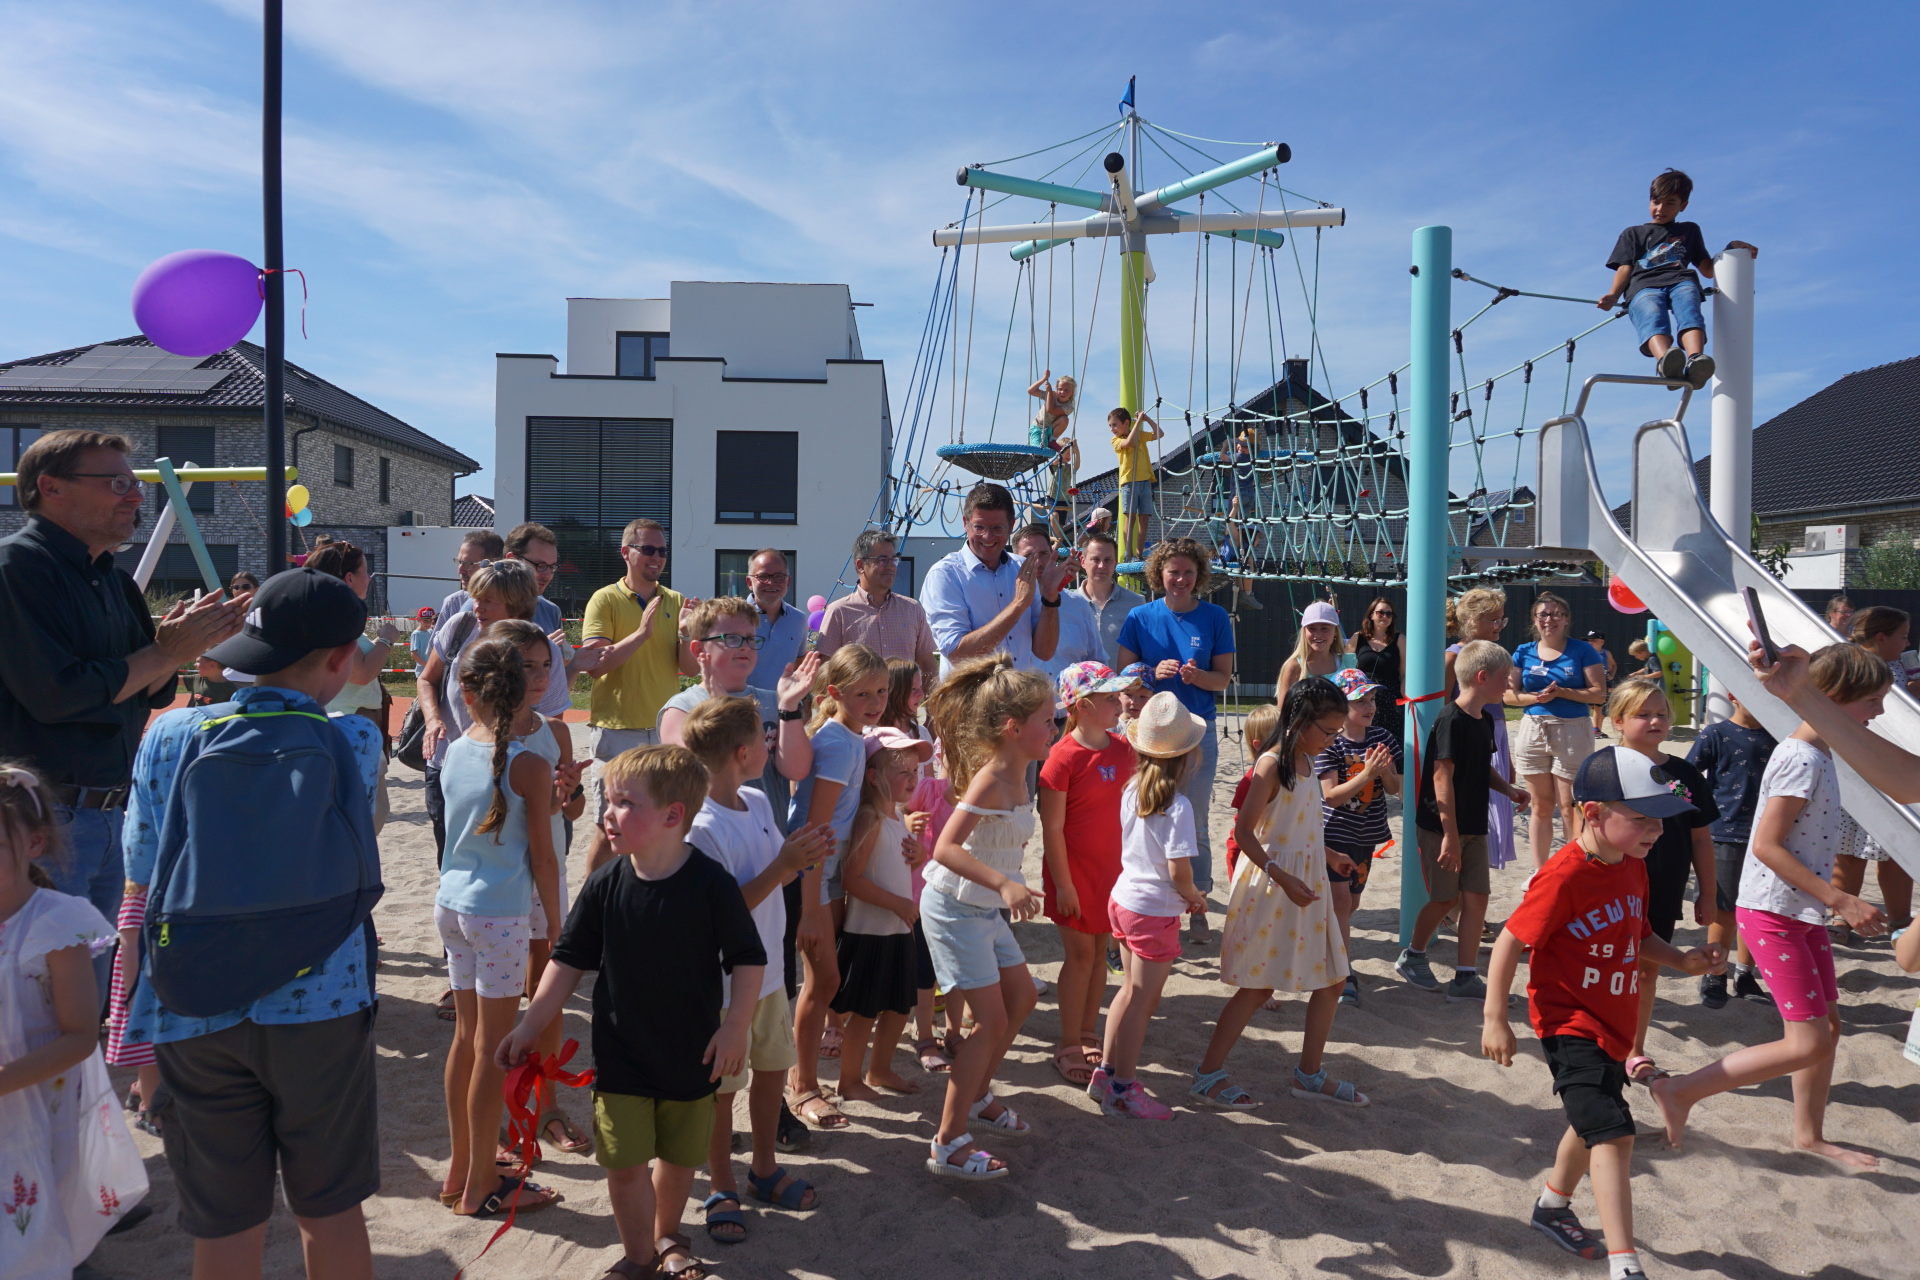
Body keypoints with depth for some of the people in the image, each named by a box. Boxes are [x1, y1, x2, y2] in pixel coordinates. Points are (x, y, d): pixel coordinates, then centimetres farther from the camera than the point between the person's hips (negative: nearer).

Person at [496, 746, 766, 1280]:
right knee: (624, 1160, 5)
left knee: (680, 1155, 16)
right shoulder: (605, 884, -11)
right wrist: (530, 1027, -1)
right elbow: (569, 961, -1)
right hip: (620, 1052, 1)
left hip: (692, 1053, -1)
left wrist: (736, 1027, -16)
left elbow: (748, 960, -9)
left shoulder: (711, 884, -18)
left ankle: (666, 1235, 44)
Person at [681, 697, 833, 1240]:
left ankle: (765, 1168, 40)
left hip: (768, 971, 8)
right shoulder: (701, 828, -25)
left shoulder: (759, 802, 0)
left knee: (771, 1069, 20)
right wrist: (779, 867, -27)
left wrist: (802, 854, -7)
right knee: (723, 1087, 10)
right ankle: (721, 1188, 30)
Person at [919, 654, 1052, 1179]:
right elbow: (946, 848, -32)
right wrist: (1005, 884, -40)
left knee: (1022, 998, 19)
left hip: (987, 908, 9)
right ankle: (948, 1144, 3)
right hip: (955, 908, -9)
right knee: (991, 1019, -7)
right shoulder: (990, 780, -25)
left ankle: (977, 1095, 37)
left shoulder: (1018, 776, 2)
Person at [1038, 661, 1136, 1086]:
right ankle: (1068, 1046, 17)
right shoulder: (1063, 756, -17)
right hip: (1074, 871, -6)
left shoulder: (1122, 748, 2)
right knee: (1080, 955, 2)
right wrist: (1063, 885, -15)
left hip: (1111, 868, 6)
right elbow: (1052, 828, -16)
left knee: (1101, 952, 13)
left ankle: (1088, 1035, 28)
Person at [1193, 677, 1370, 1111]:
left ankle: (1310, 1073, 26)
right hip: (1270, 885, -9)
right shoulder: (1272, 764, -16)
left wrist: (1329, 856, 11)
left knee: (1332, 979, 12)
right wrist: (1283, 879, -26)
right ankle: (1207, 1075, 10)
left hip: (1308, 884, 9)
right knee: (1258, 987, -1)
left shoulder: (1305, 762, 10)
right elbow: (1244, 832, -21)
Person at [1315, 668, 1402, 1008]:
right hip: (1334, 833, -6)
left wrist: (1385, 769, -20)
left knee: (1350, 903, 16)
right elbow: (1331, 795, -20)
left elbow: (1394, 788, 1)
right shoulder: (1329, 744, -16)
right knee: (1340, 902, -10)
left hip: (1366, 835, 6)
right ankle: (1345, 975, -5)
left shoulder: (1382, 738, 0)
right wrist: (1367, 773, -28)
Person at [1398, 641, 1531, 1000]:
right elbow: (1443, 778, -21)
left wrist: (1507, 788, 3)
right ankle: (1412, 956, 25)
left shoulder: (1484, 721, 9)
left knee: (1476, 896, 3)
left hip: (1472, 828, 8)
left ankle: (1465, 977, 10)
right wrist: (1450, 835, -23)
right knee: (1445, 898, 3)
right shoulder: (1451, 720, -18)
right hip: (1440, 827, -8)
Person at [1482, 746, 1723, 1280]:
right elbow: (1510, 943, -20)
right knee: (1613, 1133, -16)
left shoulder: (1633, 867, 2)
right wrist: (1494, 1020, -19)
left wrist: (1684, 960, 1)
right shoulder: (1564, 876, -24)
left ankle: (1553, 1206, 47)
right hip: (1570, 1024, -9)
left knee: (1591, 1124, 24)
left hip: (1613, 1024, 9)